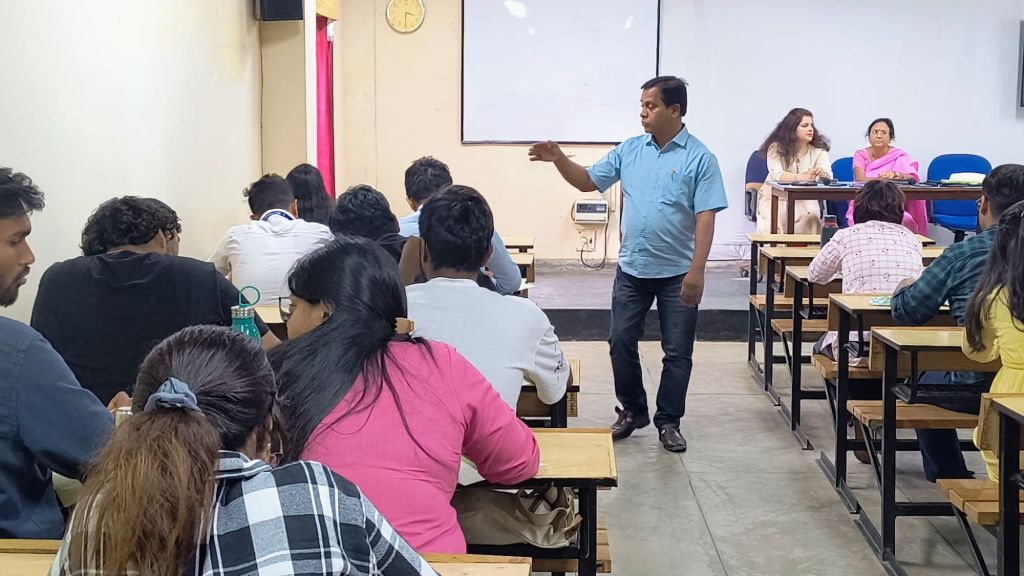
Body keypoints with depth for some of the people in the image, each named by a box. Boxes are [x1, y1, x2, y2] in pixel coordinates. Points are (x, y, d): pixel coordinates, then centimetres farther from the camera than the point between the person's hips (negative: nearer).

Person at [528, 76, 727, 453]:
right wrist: (558, 159, -8)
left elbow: (705, 218, -13)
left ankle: (668, 422, 18)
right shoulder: (630, 150, 5)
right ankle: (632, 411, 25)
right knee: (621, 343, 7)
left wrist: (696, 271, -20)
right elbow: (588, 182, 9)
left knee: (677, 352, 4)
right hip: (632, 268, 4)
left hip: (677, 273, -4)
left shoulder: (699, 158, -9)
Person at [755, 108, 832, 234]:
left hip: (804, 198, 2)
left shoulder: (819, 150, -1)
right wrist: (801, 177, -42)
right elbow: (776, 175, -25)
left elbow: (828, 176, -14)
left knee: (810, 219, -29)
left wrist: (822, 173, -40)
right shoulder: (776, 148, -9)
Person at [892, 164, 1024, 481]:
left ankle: (951, 479, 35)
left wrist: (903, 289, 19)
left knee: (923, 379, 28)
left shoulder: (963, 254, -10)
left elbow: (907, 311, -4)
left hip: (976, 388, -4)